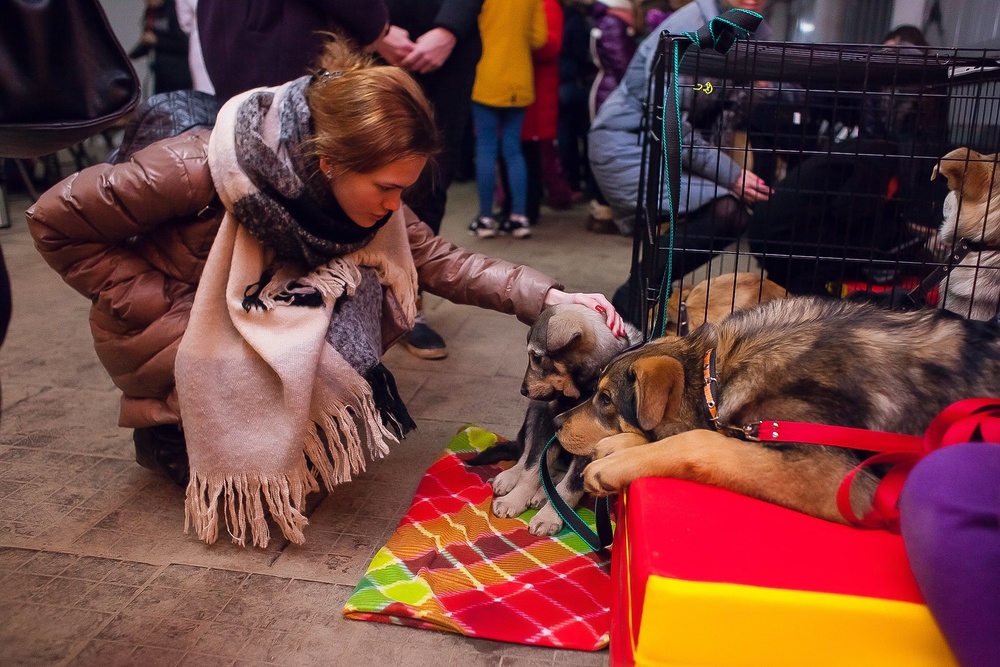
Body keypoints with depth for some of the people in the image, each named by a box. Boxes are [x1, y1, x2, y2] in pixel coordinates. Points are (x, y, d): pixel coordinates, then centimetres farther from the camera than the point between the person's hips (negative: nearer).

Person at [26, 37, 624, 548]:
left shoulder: (359, 189, -16)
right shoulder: (204, 167, -32)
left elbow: (441, 263, -14)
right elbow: (56, 221, -22)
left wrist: (548, 297, -26)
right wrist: (173, 311, -20)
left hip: (263, 319, 5)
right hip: (167, 335, -5)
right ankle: (169, 428, 0)